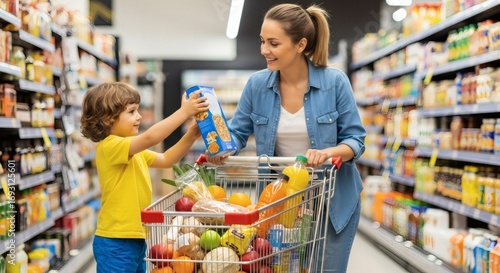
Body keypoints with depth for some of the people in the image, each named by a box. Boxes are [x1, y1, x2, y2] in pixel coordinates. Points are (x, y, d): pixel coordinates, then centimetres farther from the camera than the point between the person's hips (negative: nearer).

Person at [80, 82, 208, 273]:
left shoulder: (134, 151, 14)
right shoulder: (109, 147, -17)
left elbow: (166, 160, 16)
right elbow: (150, 138, -29)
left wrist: (190, 136, 1)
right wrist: (184, 112, -25)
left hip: (136, 239, 10)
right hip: (116, 243, -10)